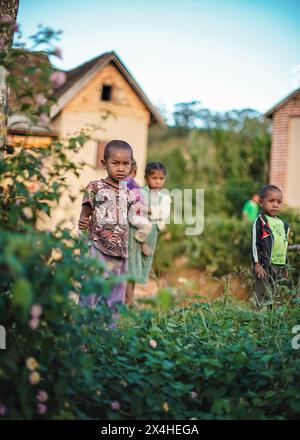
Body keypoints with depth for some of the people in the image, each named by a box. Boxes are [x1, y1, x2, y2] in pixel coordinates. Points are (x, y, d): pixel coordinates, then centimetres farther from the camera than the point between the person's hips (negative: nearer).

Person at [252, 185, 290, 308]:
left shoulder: (282, 223, 12)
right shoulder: (260, 221, -8)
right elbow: (255, 244, -10)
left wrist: (284, 265, 19)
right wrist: (257, 264, -15)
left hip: (278, 265, 7)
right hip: (264, 264, -6)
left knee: (273, 293, 13)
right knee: (263, 294, -3)